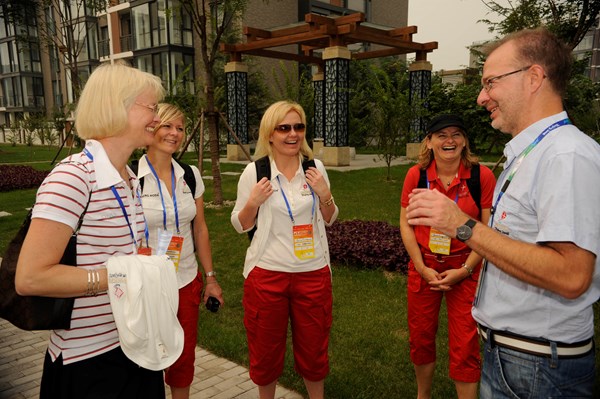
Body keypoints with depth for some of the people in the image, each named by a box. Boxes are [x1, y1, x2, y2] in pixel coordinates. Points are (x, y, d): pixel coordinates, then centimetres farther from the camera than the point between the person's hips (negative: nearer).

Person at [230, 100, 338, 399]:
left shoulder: (316, 168, 1)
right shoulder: (255, 171, -6)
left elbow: (329, 220, 9)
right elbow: (240, 225, 1)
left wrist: (324, 194, -9)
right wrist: (254, 202, -17)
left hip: (313, 271, 2)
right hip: (267, 272, -1)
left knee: (313, 346, 15)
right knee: (267, 347, 15)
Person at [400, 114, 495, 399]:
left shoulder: (482, 176, -9)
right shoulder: (416, 174, -6)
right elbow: (406, 224, -3)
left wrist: (465, 270, -12)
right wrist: (422, 268, -8)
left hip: (466, 269, -2)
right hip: (424, 266, 2)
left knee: (465, 346, 2)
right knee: (420, 337, 15)